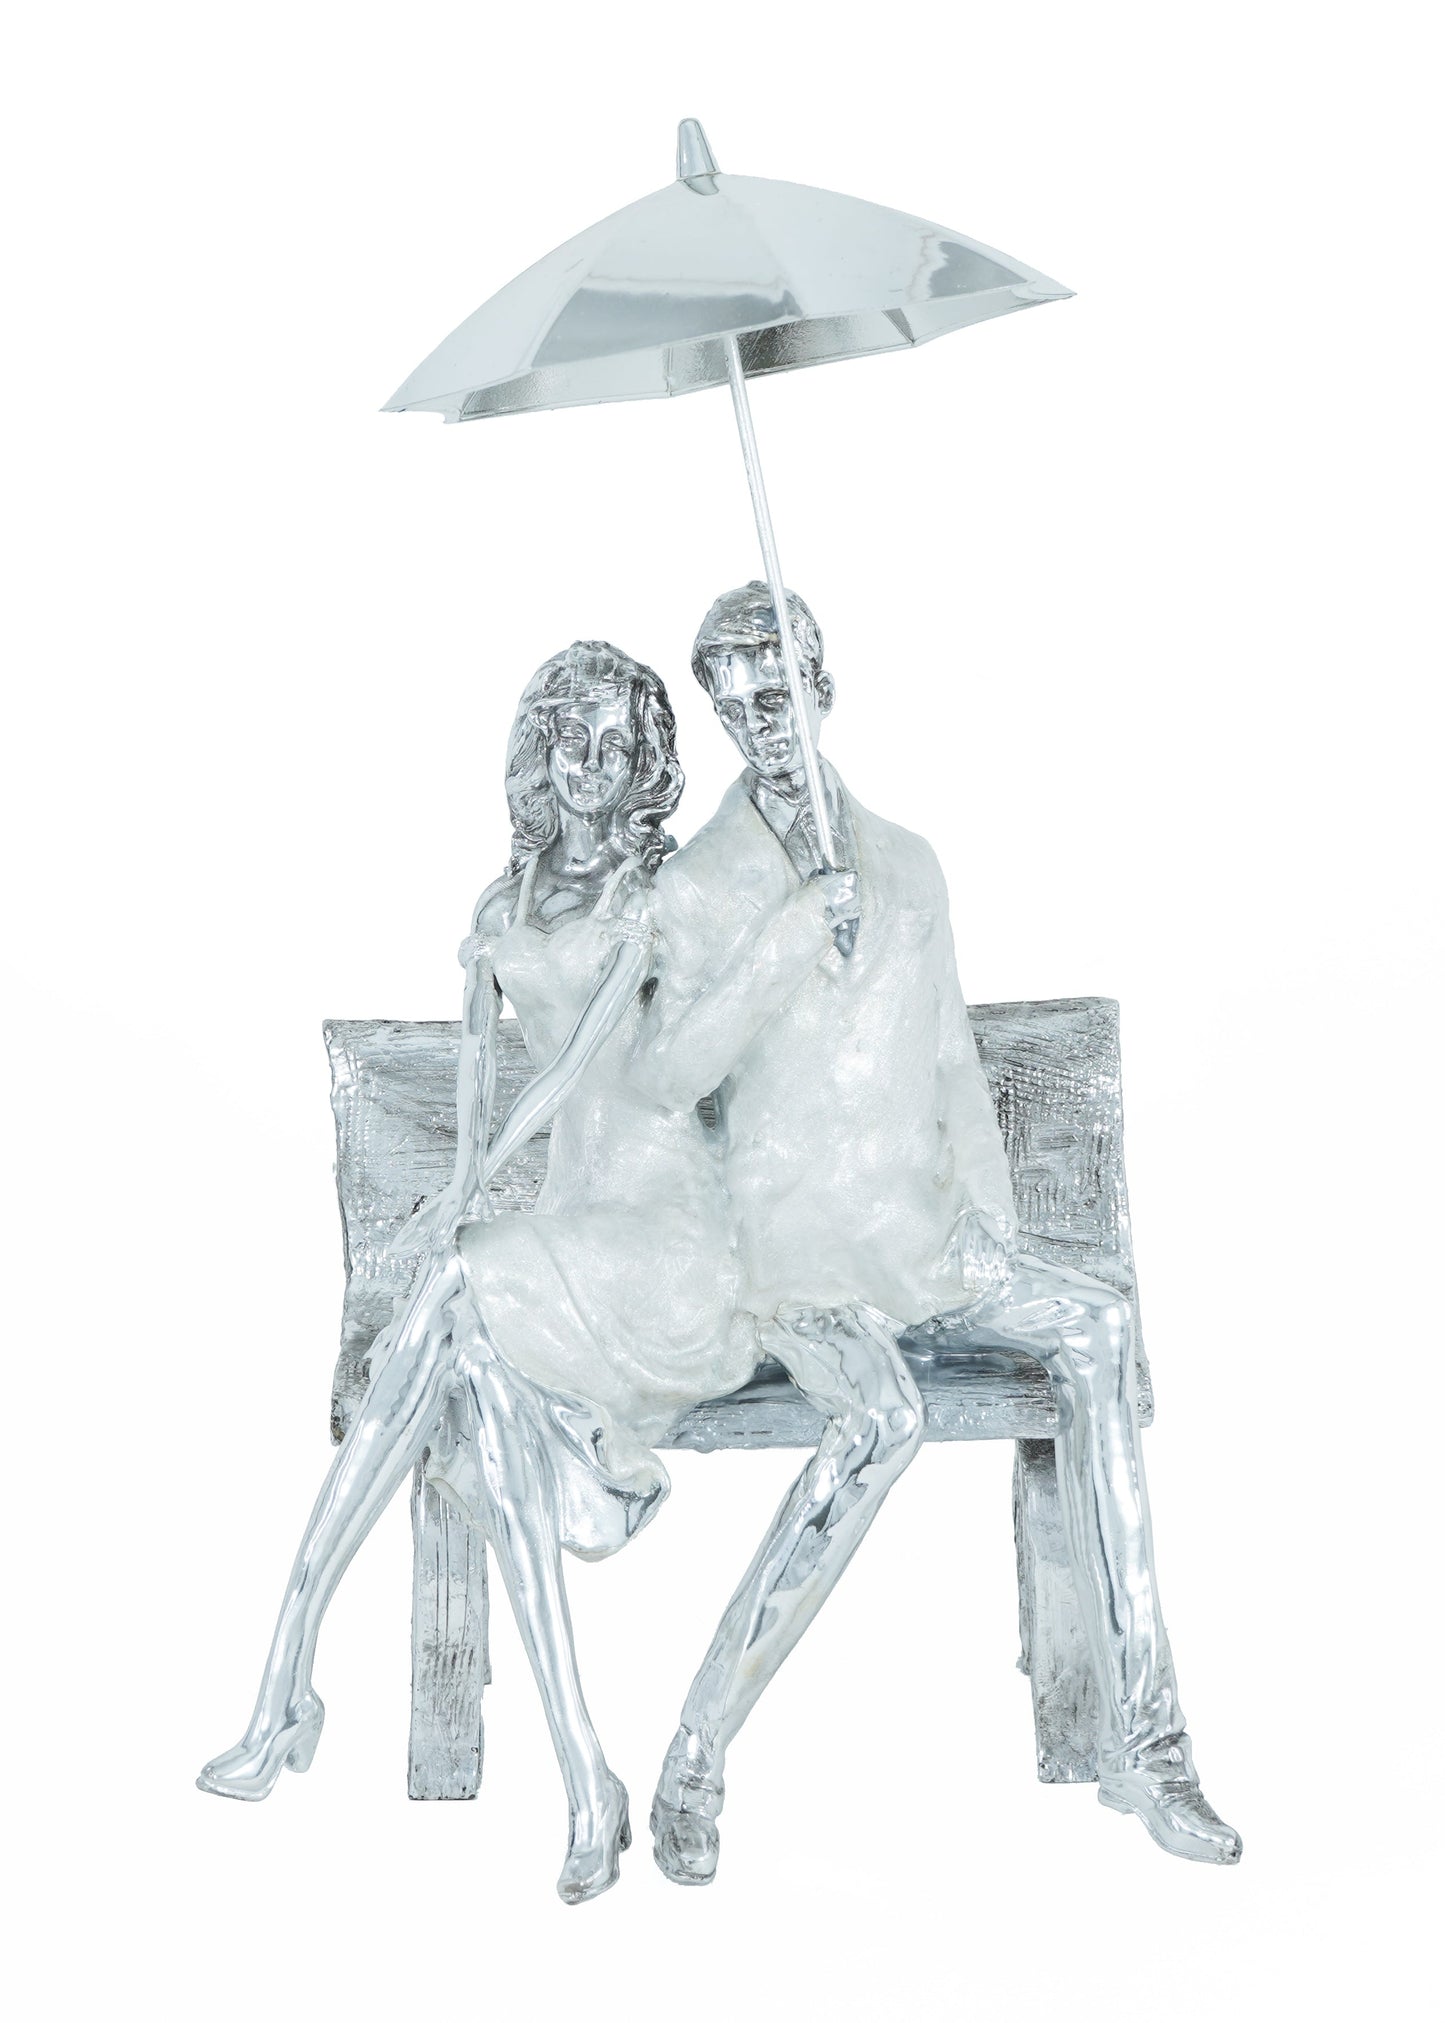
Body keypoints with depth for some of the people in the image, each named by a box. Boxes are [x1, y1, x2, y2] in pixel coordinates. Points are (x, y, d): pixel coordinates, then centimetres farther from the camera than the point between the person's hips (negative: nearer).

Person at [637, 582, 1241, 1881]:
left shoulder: (906, 869, 14)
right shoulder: (699, 886, 2)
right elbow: (666, 1078, -11)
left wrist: (988, 1215, 5)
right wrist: (789, 937, -19)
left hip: (926, 1224, 4)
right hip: (795, 1239, -4)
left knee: (1096, 1330, -23)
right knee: (882, 1419, -33)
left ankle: (1144, 1740, -23)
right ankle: (697, 1759, -21)